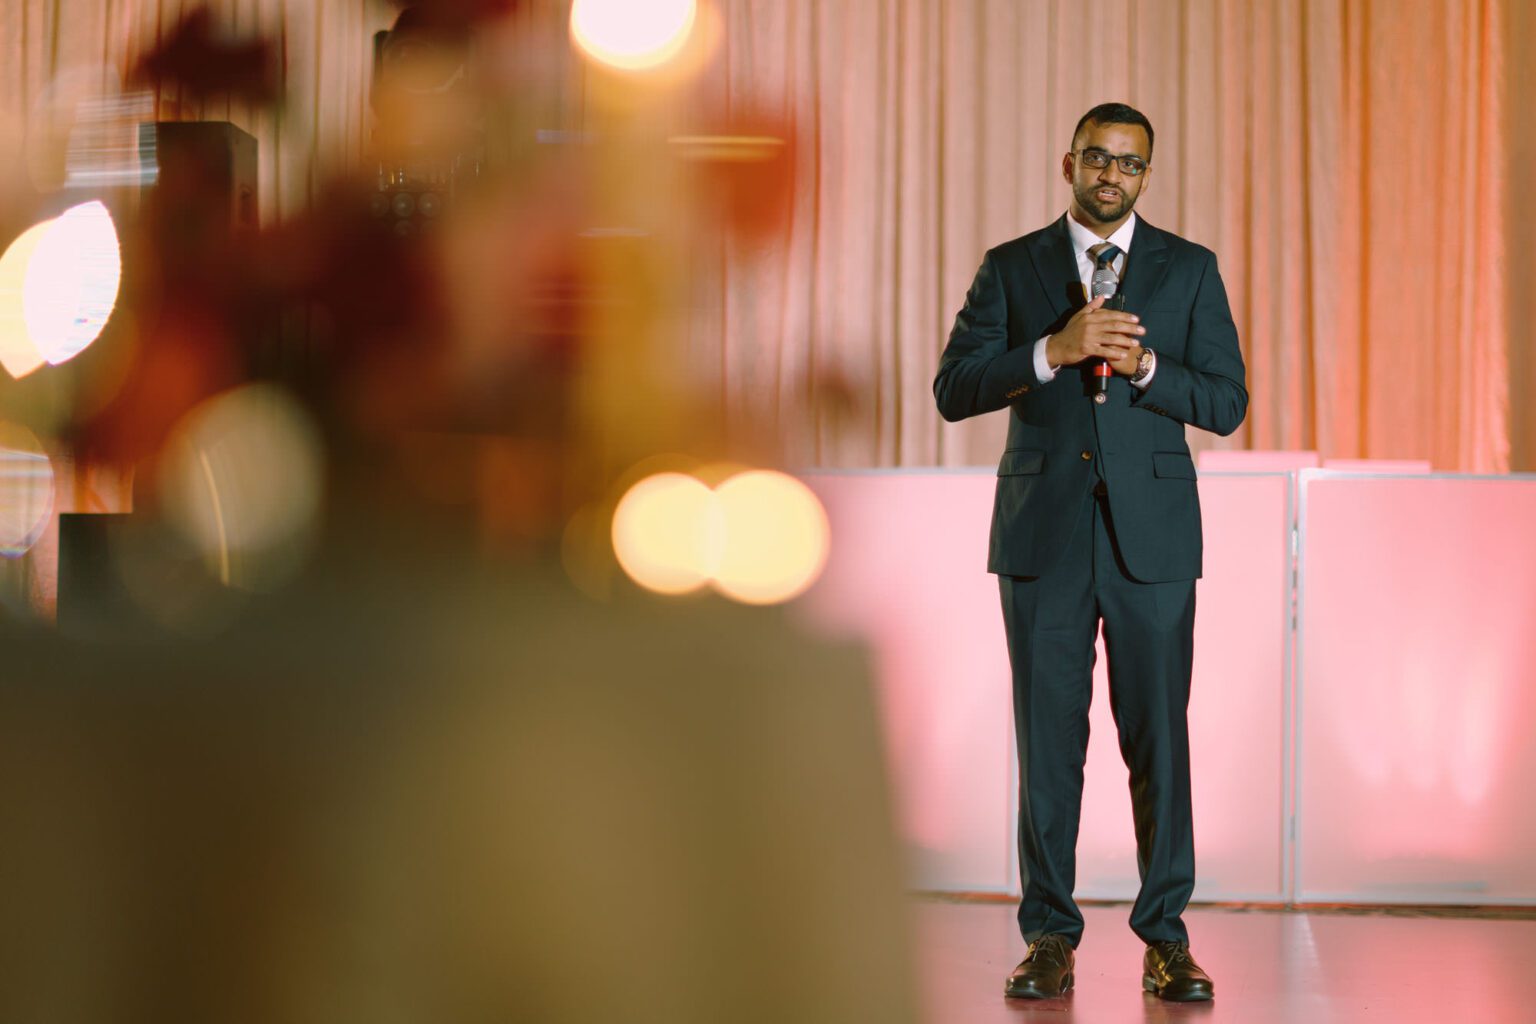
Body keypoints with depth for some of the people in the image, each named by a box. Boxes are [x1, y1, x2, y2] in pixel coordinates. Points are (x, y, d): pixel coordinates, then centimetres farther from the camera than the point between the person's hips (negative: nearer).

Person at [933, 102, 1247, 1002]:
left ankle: (1166, 935, 9)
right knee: (1049, 740, 2)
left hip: (1153, 534, 0)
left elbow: (1227, 402, 2)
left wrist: (1143, 366, -14)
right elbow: (955, 389, -3)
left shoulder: (1190, 270, 8)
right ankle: (1050, 936, 10)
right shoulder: (1011, 268, 7)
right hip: (1044, 532, 0)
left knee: (1160, 736, 1)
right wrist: (1052, 351, -17)